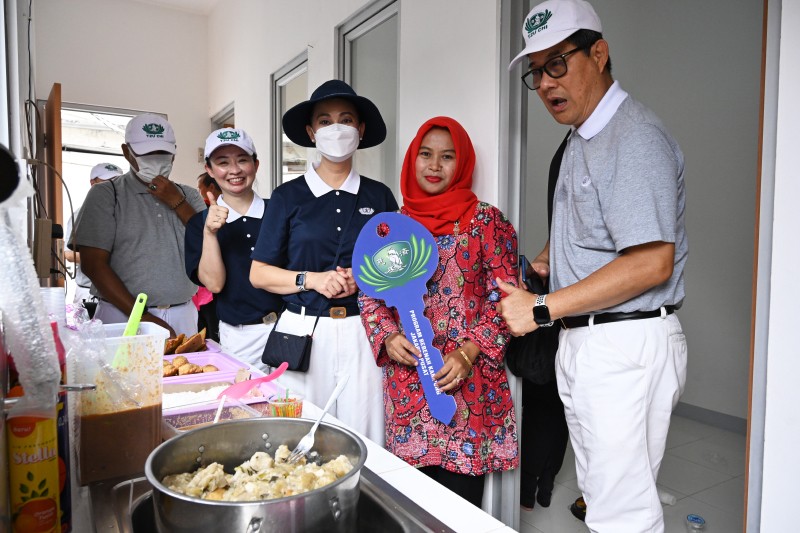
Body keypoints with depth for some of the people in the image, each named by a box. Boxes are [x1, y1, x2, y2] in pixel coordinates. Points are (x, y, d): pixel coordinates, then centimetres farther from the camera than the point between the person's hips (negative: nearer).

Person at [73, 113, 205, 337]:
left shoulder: (189, 196, 12)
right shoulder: (105, 195, 2)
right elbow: (93, 264, -6)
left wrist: (176, 202, -7)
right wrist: (142, 317, -12)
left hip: (183, 317, 3)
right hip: (124, 315, -2)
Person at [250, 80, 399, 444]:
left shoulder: (379, 196, 8)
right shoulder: (288, 197, 5)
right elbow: (258, 273, 4)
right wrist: (311, 279, -11)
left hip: (362, 333, 1)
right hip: (303, 332, 0)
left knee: (361, 443, 4)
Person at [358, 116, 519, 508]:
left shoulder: (486, 221, -1)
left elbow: (503, 297, -5)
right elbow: (370, 293, 11)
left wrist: (467, 353, -15)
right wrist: (388, 337, -6)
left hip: (465, 380, -3)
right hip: (406, 380, 3)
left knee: (459, 500, 5)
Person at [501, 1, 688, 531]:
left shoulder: (635, 137, -15)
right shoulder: (581, 139, 16)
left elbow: (652, 263, -23)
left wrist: (542, 309, -20)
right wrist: (544, 263, 10)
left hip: (627, 347, -9)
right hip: (582, 342, 9)